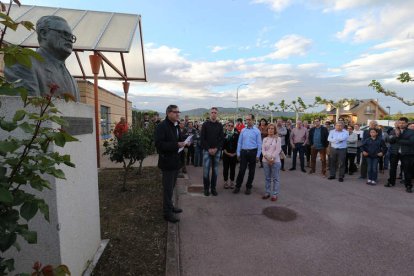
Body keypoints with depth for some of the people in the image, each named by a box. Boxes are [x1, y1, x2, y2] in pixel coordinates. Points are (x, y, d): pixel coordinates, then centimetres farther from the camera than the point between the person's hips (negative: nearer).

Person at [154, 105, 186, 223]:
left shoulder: (176, 126, 12)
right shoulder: (162, 126, -16)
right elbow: (159, 144, -24)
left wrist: (183, 143, 1)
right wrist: (176, 145, -28)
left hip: (175, 161, 9)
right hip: (167, 161, -9)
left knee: (171, 187, 21)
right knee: (168, 188, 2)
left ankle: (170, 206, 37)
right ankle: (167, 212, 15)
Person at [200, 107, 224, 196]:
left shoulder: (220, 125, 6)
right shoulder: (205, 124, 1)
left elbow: (222, 138, 3)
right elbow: (202, 138, -3)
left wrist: (216, 148, -10)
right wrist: (208, 149, -11)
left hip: (217, 151, 2)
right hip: (207, 150, -1)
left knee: (215, 170, 6)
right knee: (206, 170, -2)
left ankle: (213, 188, 17)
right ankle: (206, 188, 11)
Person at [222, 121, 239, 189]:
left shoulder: (236, 134, 2)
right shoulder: (223, 134, 0)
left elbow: (238, 144, 1)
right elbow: (222, 144, -3)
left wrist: (235, 153, -5)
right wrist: (226, 152, -8)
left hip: (234, 154, 1)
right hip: (226, 154, 0)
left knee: (233, 169, 7)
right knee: (225, 168, 5)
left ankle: (232, 182, 18)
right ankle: (226, 182, 16)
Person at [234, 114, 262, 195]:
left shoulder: (257, 131, -3)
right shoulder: (243, 130, 5)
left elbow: (259, 144, -4)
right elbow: (239, 142, 7)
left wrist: (258, 155, -7)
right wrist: (238, 153, 4)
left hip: (252, 152, -1)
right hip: (244, 152, 2)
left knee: (251, 171, 9)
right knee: (241, 170, 2)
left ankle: (248, 187, 23)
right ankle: (238, 186, 14)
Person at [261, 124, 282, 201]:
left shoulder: (278, 139, 0)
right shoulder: (265, 139, 10)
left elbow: (278, 150, -8)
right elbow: (263, 149, 2)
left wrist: (272, 159, -14)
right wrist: (267, 158, -11)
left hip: (275, 161, -3)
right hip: (265, 161, 3)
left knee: (275, 178, 2)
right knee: (267, 178, 11)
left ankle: (275, 194, 10)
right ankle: (267, 193, 21)